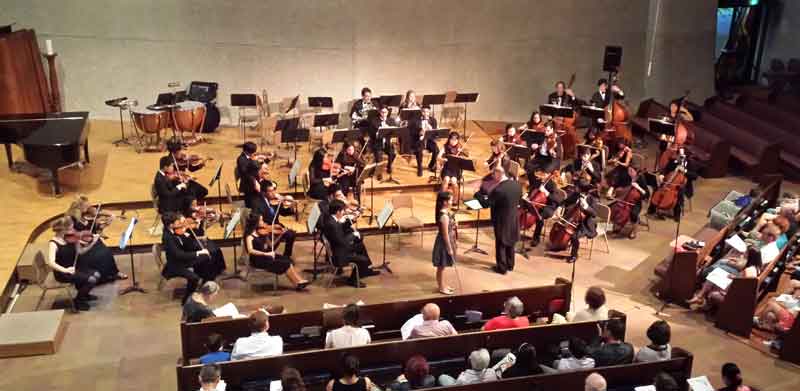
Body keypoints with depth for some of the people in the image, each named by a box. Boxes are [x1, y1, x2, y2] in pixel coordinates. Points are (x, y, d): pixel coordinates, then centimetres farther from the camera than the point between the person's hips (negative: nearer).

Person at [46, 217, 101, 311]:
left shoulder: (70, 238, 0)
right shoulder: (53, 243, -19)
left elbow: (80, 251, 5)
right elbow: (51, 263, -29)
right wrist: (65, 270, -41)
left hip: (73, 268, 7)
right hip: (62, 273, -7)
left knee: (96, 274, -7)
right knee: (90, 279, -20)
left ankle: (83, 294, 19)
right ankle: (78, 301, 3)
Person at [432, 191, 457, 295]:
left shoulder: (446, 212, 3)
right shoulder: (444, 216, -27)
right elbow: (445, 234, -23)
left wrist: (454, 226, 4)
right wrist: (449, 248, -18)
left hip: (446, 241, 10)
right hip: (444, 243, -10)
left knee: (442, 266, 21)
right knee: (441, 266, 6)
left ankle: (441, 285, 33)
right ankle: (441, 287, 19)